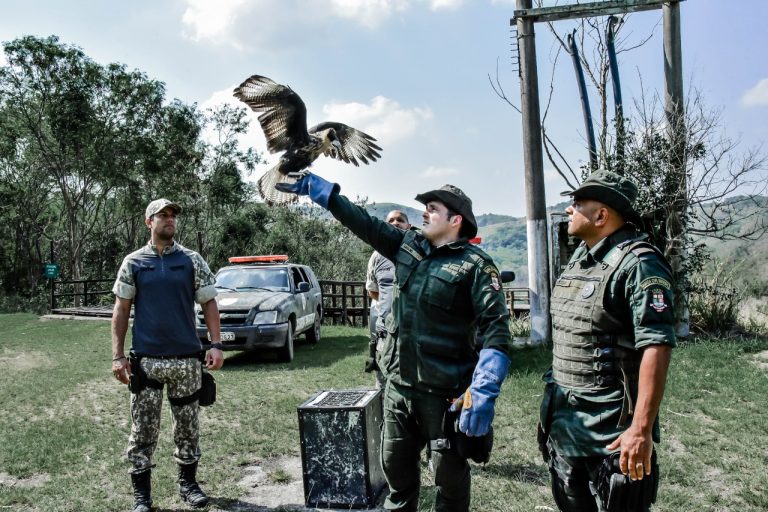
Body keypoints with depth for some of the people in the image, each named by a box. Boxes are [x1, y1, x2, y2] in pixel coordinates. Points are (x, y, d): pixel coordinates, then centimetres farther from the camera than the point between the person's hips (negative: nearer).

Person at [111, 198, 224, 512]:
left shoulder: (192, 260, 4)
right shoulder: (133, 262, 3)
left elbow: (209, 303, 4)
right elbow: (121, 310, 4)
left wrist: (216, 345, -7)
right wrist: (118, 355, -3)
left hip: (186, 358, 1)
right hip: (145, 360, 0)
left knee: (187, 425, 11)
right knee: (143, 429, 6)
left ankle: (188, 483, 27)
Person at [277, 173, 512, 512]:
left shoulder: (475, 265, -13)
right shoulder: (408, 244, 5)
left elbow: (495, 329, -21)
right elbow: (360, 221, 7)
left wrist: (483, 394, -30)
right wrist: (310, 184, 7)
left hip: (444, 393, -6)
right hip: (397, 385, 6)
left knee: (450, 472, 12)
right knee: (396, 465, 20)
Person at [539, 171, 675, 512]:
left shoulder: (638, 264, -17)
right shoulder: (579, 258, 10)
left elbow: (656, 348, -24)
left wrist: (641, 429, -28)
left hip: (612, 431, -8)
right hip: (564, 423, 8)